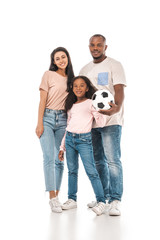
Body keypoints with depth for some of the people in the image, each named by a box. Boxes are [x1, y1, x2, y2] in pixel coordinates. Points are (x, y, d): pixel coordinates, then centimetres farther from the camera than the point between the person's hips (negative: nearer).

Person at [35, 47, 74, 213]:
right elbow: (42, 101, -3)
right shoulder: (48, 75, 1)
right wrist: (40, 123, -10)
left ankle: (56, 196, 10)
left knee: (59, 159, 3)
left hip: (63, 120, 4)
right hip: (48, 118, -4)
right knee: (49, 157, -11)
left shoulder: (71, 78, 14)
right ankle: (52, 197, -9)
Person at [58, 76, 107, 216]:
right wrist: (62, 147, 18)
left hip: (84, 139, -5)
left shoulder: (91, 103, 2)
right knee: (72, 171, 9)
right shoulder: (71, 106, 17)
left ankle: (101, 201, -6)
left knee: (91, 171, -11)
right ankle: (72, 199, 19)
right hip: (69, 139, 5)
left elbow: (101, 123, -5)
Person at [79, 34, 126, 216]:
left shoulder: (114, 65, -1)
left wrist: (117, 107, -31)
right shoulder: (85, 69, 18)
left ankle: (115, 200, -5)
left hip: (110, 121, -6)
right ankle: (103, 196, 25)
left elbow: (119, 90, -12)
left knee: (112, 160, -9)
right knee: (98, 160, 12)